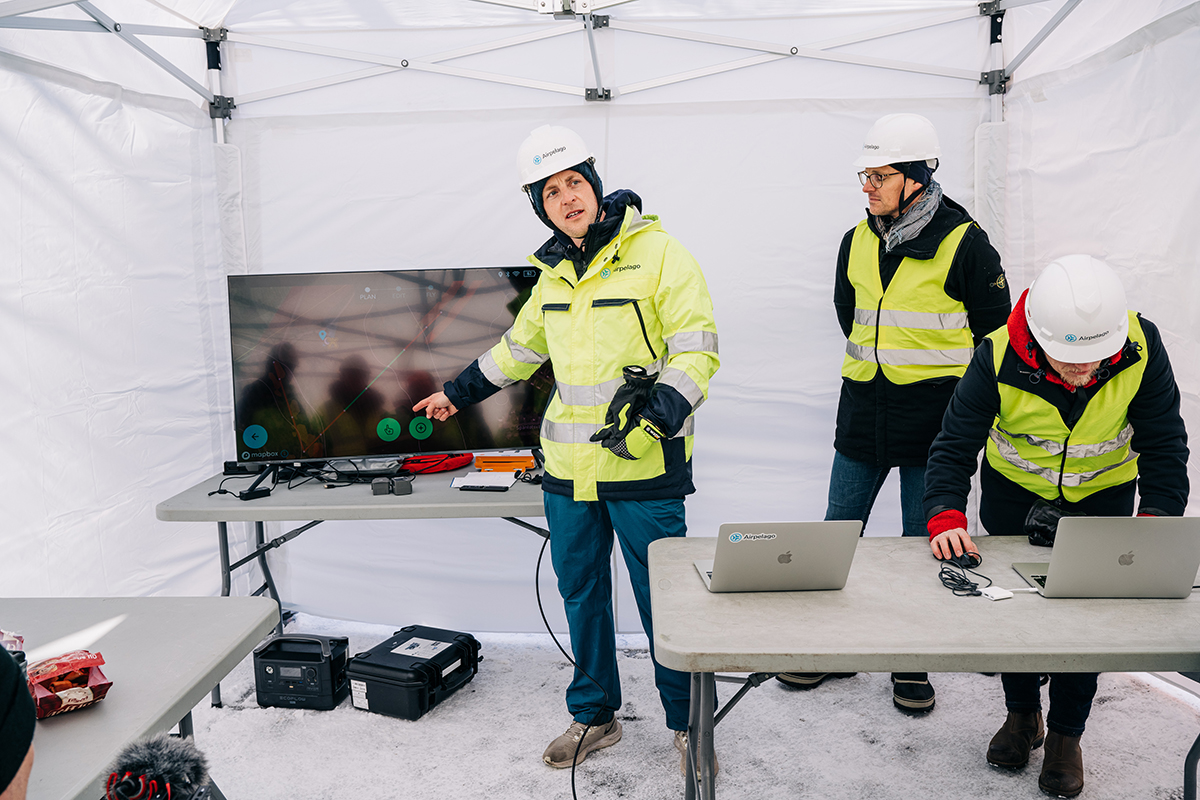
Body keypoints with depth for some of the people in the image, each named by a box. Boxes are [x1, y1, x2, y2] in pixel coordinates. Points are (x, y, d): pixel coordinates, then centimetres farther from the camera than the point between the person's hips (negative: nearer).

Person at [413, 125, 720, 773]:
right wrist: (459, 391, 33)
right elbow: (520, 345, 28)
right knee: (580, 595, 15)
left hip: (643, 463, -6)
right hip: (568, 465, 6)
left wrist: (660, 408, -28)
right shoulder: (555, 271, 13)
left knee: (662, 599, 4)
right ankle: (594, 716, 33)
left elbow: (698, 349, -12)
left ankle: (687, 724, 24)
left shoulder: (657, 253, -8)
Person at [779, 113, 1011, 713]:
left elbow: (994, 332, 1)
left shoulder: (964, 243, -8)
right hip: (864, 413, 5)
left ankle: (913, 665, 23)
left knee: (924, 544, 6)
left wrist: (941, 378, 4)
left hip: (933, 418, -4)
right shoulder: (857, 242, 6)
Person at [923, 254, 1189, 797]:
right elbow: (954, 445, -26)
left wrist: (1157, 519, -32)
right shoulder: (999, 358, -31)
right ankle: (1022, 714, 31)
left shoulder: (1141, 348, -27)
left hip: (1104, 493, 1)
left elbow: (1164, 443, -19)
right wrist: (945, 516, -42)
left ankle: (1066, 734, 21)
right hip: (1015, 489, 0)